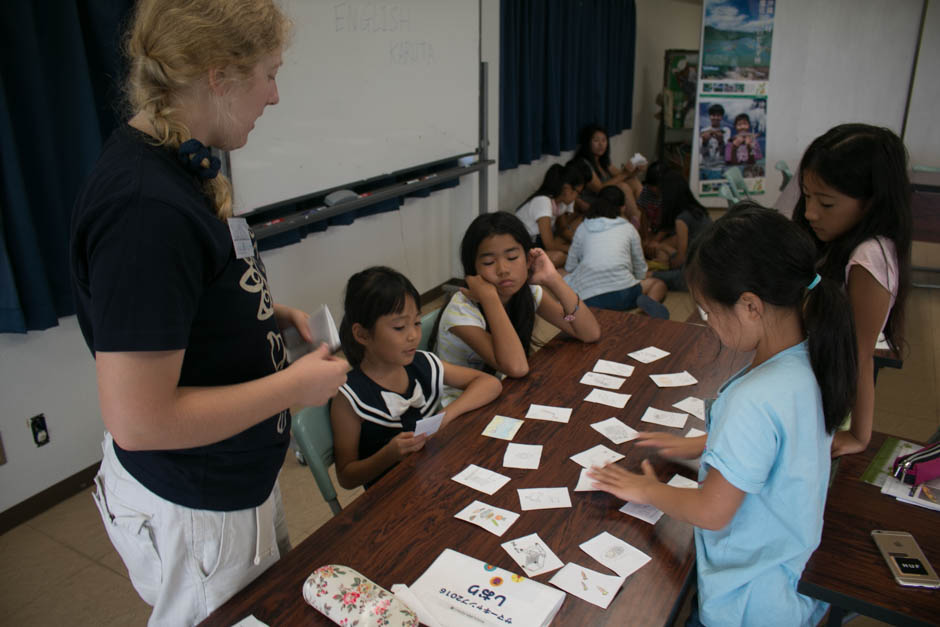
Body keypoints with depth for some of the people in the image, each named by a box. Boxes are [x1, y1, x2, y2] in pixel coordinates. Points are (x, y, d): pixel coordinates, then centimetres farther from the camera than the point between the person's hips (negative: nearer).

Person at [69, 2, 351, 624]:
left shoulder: (178, 165, 0)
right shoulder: (148, 209, -32)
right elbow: (137, 420, -30)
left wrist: (262, 311, 1)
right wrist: (296, 385, -21)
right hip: (194, 511, -9)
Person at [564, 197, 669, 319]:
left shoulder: (582, 228, 20)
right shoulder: (628, 228, 18)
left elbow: (570, 267, 22)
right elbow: (640, 270, 22)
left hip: (587, 298, 0)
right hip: (622, 294, 0)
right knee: (659, 284, 24)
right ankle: (650, 301, -12)